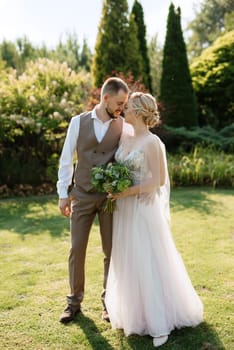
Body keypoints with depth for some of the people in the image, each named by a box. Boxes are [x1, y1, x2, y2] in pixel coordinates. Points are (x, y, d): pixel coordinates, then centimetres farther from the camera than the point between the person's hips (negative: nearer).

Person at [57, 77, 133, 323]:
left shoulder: (123, 127, -2)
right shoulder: (78, 122, -1)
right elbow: (66, 160, 2)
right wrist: (63, 194, 0)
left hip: (111, 196, 0)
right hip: (82, 195, 0)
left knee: (111, 251, 7)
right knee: (76, 250, 5)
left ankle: (108, 301, 27)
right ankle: (74, 301, 24)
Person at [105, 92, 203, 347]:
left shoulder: (152, 142, -15)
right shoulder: (125, 137, 8)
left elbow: (158, 181, -15)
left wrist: (127, 192, -18)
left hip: (144, 209, -7)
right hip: (124, 209, 8)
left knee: (149, 263, 0)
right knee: (127, 262, 14)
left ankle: (160, 322, 15)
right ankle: (134, 312, 31)